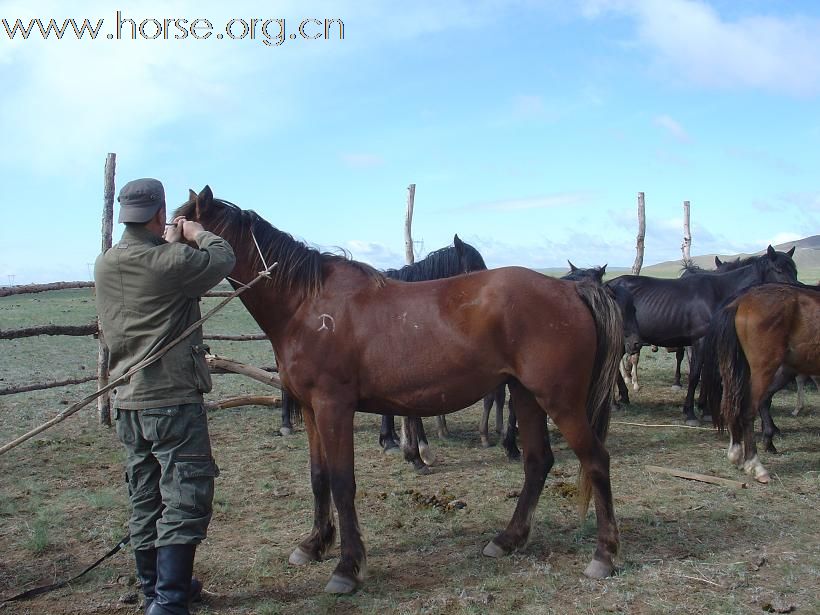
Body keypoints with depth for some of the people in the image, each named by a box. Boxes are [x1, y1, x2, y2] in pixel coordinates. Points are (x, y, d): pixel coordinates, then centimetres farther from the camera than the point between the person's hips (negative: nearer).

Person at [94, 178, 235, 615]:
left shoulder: (104, 265, 4)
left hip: (128, 401, 8)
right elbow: (224, 258, 0)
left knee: (144, 503, 16)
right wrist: (198, 234, 16)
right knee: (185, 502, -1)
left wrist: (170, 245, 25)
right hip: (174, 401, -8)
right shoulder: (173, 263, -16)